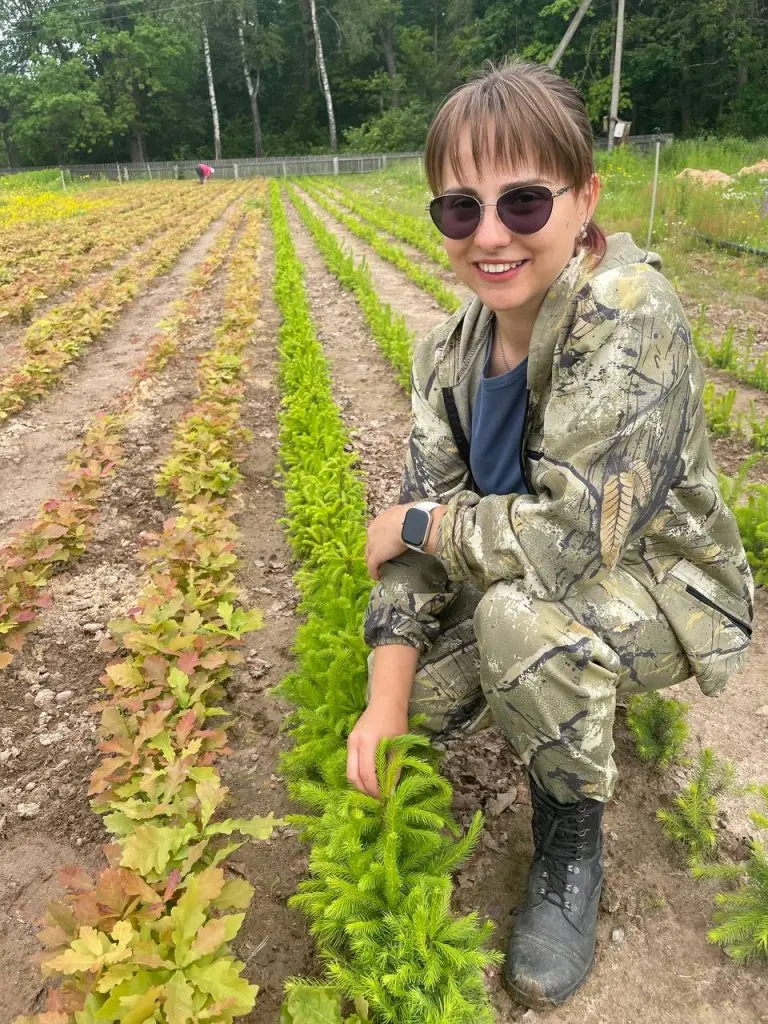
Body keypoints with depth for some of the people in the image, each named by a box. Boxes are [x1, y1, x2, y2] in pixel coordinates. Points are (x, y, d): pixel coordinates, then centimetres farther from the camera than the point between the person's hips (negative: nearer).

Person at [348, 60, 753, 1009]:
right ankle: (582, 700, 24)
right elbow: (423, 516, -11)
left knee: (518, 612, -34)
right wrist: (386, 701, -21)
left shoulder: (632, 319, -28)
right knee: (411, 681, -4)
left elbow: (571, 534, -35)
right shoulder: (450, 353, -8)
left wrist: (416, 525, -19)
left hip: (665, 592, -6)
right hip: (534, 595, 7)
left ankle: (573, 832, -2)